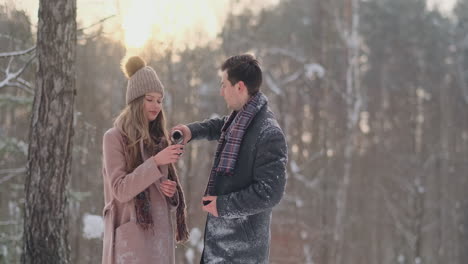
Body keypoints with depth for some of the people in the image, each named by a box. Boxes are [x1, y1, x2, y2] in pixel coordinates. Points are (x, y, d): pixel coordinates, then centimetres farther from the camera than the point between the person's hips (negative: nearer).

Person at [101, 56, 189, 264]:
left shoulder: (158, 139, 13)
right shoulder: (115, 137, -5)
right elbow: (120, 190, -15)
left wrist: (170, 191, -2)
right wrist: (156, 161, -22)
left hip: (159, 233, 6)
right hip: (130, 234, -6)